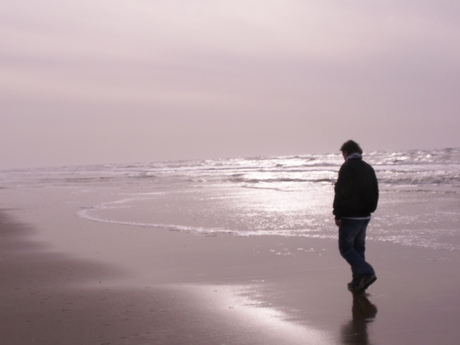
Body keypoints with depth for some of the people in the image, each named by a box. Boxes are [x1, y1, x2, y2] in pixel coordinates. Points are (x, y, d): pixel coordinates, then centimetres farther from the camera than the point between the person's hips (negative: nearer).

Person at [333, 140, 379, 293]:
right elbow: (375, 193, 19)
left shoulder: (347, 167, -12)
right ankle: (358, 282, 15)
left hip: (350, 217, -8)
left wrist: (337, 215, -12)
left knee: (345, 247, -3)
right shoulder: (368, 168, 13)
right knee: (358, 248, 14)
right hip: (365, 216, 8)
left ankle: (367, 272, -18)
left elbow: (341, 193, -17)